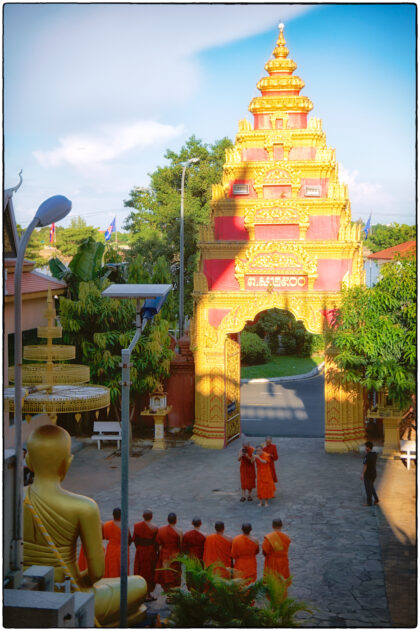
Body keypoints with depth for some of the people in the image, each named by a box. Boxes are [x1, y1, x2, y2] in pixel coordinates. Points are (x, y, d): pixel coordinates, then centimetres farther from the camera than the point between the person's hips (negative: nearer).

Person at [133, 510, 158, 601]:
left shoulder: (137, 526, -5)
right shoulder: (154, 528, -15)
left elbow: (134, 539, 1)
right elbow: (156, 542, -11)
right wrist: (156, 551, 2)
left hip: (140, 552, 3)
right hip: (151, 552, -3)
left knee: (140, 571, 15)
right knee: (150, 573, 8)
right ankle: (148, 595, 11)